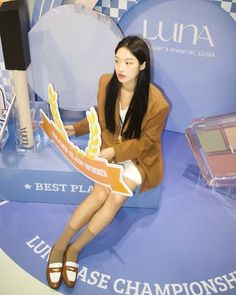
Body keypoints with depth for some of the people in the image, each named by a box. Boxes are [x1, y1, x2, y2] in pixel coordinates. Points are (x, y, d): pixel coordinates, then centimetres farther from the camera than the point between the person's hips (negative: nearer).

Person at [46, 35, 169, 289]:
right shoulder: (106, 83, -10)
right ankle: (59, 246, -7)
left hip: (139, 157, -2)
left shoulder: (156, 102, -24)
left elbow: (146, 142, -13)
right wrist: (76, 128, -3)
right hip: (110, 149, 2)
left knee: (116, 198, -23)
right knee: (101, 193, -22)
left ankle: (73, 249, -4)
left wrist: (115, 151, -22)